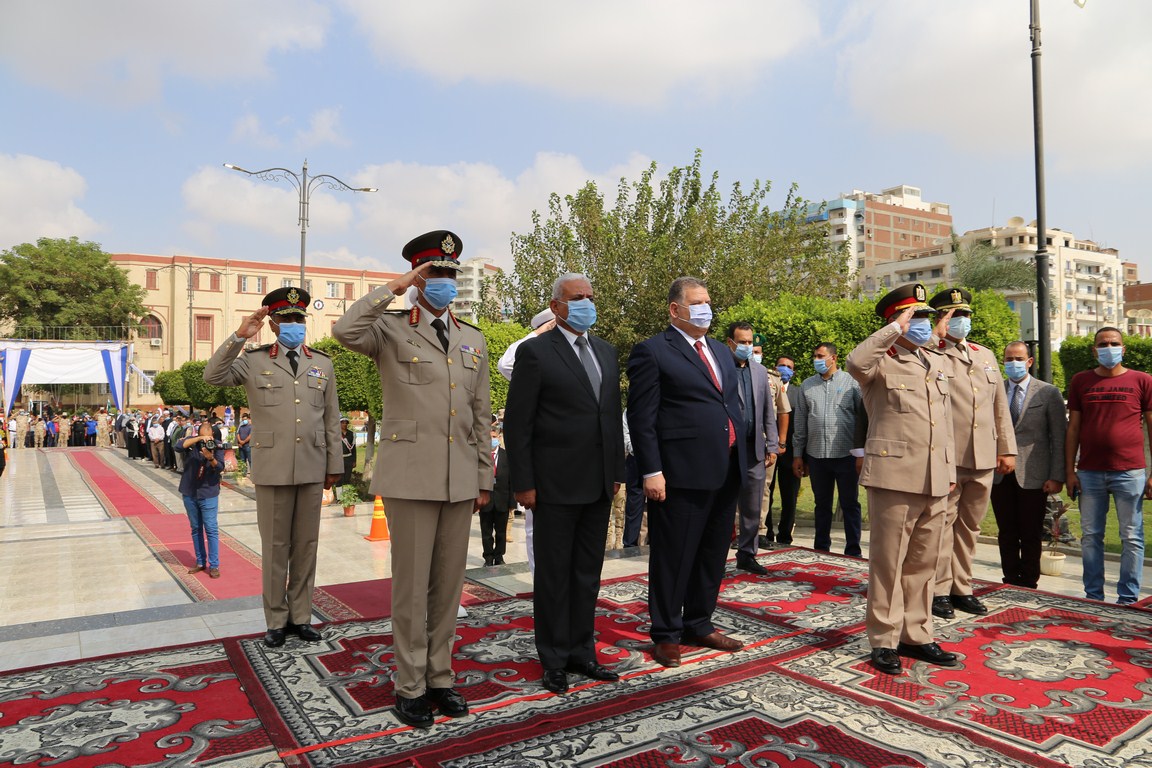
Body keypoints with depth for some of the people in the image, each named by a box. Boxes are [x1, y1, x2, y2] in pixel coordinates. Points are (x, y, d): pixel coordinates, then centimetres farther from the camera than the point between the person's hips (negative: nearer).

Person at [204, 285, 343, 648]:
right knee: (275, 547, 7)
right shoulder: (254, 361, 3)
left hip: (311, 469, 2)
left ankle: (301, 616, 22)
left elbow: (331, 420, 9)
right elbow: (213, 376, -12)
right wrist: (239, 336, -18)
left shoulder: (322, 364, 8)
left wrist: (334, 465, 8)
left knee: (306, 544, 10)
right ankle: (276, 620, 20)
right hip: (273, 469, -2)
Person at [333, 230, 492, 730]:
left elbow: (481, 416, 14)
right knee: (411, 584, 3)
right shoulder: (391, 330, 0)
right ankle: (410, 686, 19)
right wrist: (394, 289, -15)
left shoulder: (473, 341, 13)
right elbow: (345, 331, -23)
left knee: (448, 582, 12)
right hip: (410, 477, -4)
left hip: (460, 481, 5)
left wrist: (484, 479, 11)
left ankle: (439, 677, 27)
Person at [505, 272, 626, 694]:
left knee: (588, 573, 15)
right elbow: (517, 423, -9)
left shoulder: (606, 351, 12)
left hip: (598, 485, 6)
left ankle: (581, 651, 29)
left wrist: (617, 471, 12)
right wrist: (523, 483, -12)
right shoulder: (535, 352, -7)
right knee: (554, 575, 7)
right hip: (555, 485, -6)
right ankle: (554, 659, 21)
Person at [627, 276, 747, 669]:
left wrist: (741, 459, 14)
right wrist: (651, 471, -16)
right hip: (681, 474, -7)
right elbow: (641, 418, -11)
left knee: (713, 555, 16)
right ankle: (667, 634, 19)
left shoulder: (721, 352, 18)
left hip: (725, 473, 8)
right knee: (673, 558, 4)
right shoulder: (652, 352, -6)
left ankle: (700, 625, 32)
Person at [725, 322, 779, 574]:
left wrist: (772, 445, 10)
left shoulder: (760, 371, 14)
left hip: (755, 449, 6)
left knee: (753, 508, 11)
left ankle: (746, 555, 23)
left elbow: (769, 411, 15)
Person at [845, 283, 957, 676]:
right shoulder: (881, 361, -5)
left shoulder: (936, 362, 17)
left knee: (923, 563, 14)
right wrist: (895, 330, -21)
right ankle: (884, 640, 13)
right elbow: (854, 363, -31)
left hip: (935, 481, 7)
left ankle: (916, 635, 27)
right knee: (888, 562, 2)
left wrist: (949, 469, 19)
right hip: (894, 477, -7)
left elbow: (945, 419, 21)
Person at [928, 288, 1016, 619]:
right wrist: (938, 334, -17)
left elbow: (1000, 406, 18)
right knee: (942, 523, 0)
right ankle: (939, 590, 10)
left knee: (970, 526, 12)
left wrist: (1007, 448, 12)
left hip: (984, 459, 6)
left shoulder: (986, 355, 18)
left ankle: (962, 588, 22)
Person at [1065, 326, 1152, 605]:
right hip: (1089, 473, 2)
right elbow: (1073, 428, 9)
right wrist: (1070, 471, 3)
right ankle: (1093, 596, 16)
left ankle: (1128, 599, 14)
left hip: (1129, 471, -1)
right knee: (1090, 536, 6)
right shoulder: (1081, 381, 8)